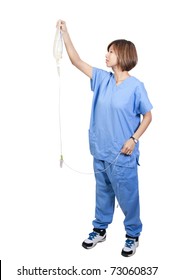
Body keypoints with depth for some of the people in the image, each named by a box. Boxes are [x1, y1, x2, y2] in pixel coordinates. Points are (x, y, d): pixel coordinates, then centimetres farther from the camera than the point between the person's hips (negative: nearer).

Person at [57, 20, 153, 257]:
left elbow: (148, 116, -4)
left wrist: (133, 139, -15)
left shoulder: (136, 86, -12)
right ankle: (100, 230, 38)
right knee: (102, 193, 21)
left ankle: (133, 235, 30)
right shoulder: (102, 78, 2)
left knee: (127, 196, 10)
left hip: (123, 155, -5)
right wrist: (65, 33, -4)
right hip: (100, 151, 5)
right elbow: (77, 61, 2)